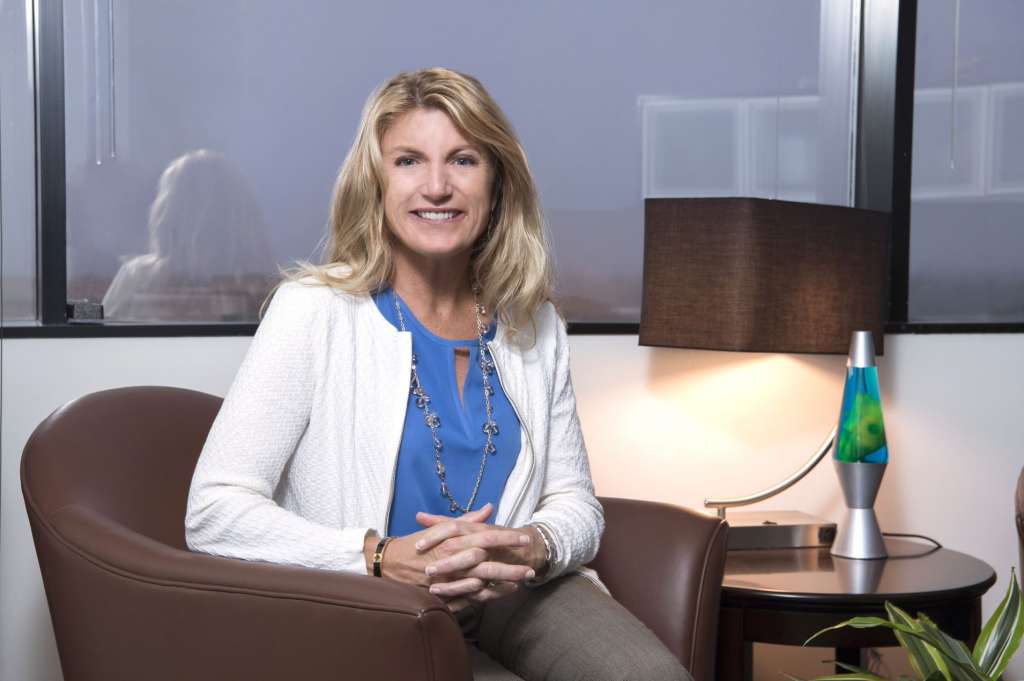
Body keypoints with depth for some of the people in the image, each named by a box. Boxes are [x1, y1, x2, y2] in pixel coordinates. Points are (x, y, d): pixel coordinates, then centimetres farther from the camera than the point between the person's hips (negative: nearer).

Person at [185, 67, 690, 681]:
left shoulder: (534, 326, 8)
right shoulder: (315, 310, -8)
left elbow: (574, 499, 13)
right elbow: (213, 513, -13)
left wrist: (533, 548, -13)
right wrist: (383, 558, -25)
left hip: (512, 596, 5)